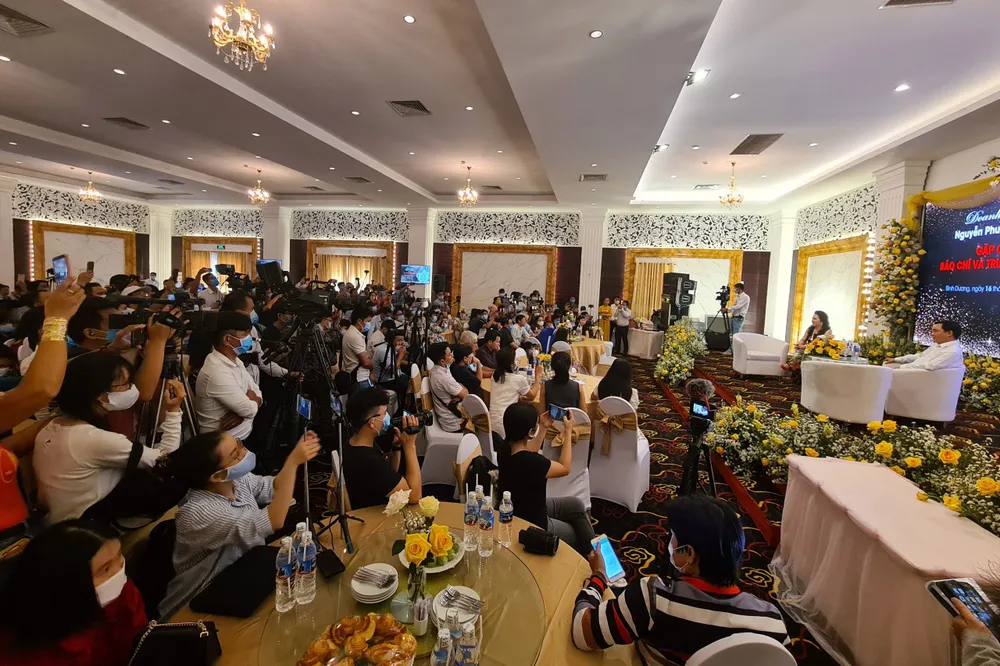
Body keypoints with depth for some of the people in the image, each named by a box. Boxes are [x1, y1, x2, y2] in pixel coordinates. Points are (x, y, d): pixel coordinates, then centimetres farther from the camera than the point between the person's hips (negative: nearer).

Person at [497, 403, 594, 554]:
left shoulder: (507, 447, -14)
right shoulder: (531, 462, -38)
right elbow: (565, 468, -18)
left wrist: (544, 428, 8)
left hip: (520, 510, 7)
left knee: (576, 505, 20)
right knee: (576, 536, 19)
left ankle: (592, 549, 36)